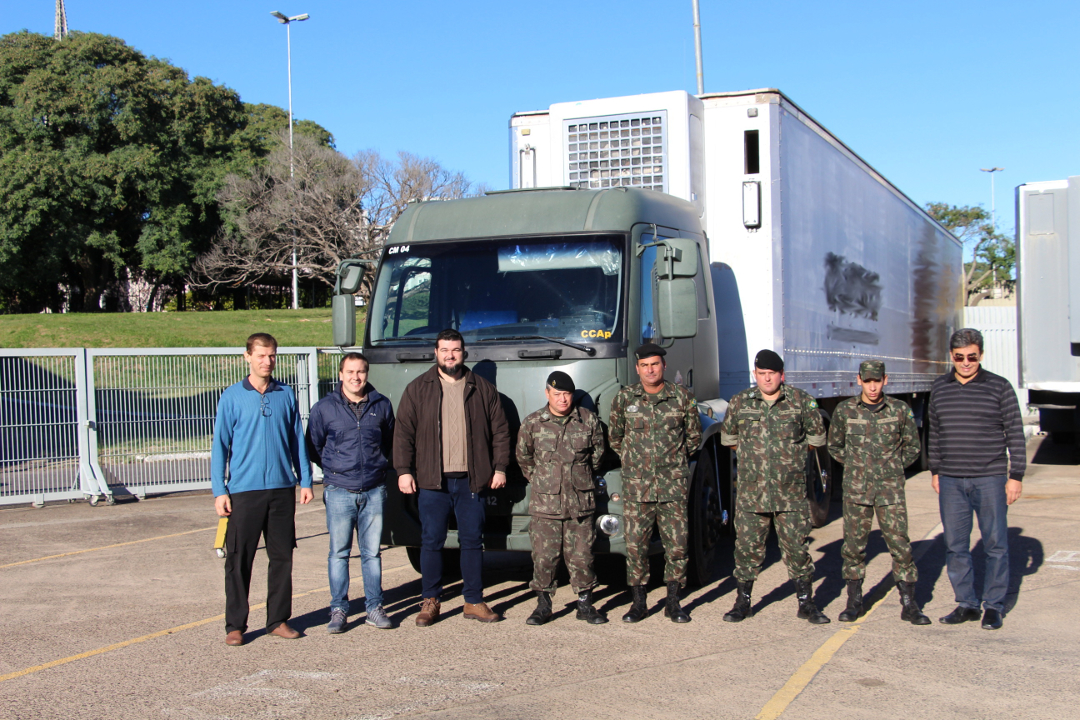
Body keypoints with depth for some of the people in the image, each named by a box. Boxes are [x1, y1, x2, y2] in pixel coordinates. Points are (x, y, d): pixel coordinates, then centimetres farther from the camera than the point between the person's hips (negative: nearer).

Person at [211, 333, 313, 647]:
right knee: (239, 560, 1)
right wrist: (219, 491, -5)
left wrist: (305, 481, 9)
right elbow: (220, 445, 1)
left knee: (282, 557, 8)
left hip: (282, 489, 3)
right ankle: (235, 625, 10)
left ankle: (278, 620, 19)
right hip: (244, 491, -3)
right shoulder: (232, 397, 0)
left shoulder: (286, 394, 8)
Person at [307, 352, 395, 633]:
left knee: (372, 552, 6)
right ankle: (338, 609, 9)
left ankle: (374, 608, 14)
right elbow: (313, 447, 11)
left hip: (374, 491, 1)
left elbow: (391, 442, 21)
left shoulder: (381, 405, 7)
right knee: (339, 552, 1)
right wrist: (334, 468, 10)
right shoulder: (324, 408, 2)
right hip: (339, 491, -1)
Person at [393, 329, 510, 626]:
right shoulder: (418, 389, 7)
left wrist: (500, 468, 2)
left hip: (472, 479, 1)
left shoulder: (483, 389, 9)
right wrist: (403, 470, -4)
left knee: (472, 541, 6)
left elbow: (500, 431, 10)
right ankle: (430, 601, 14)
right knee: (431, 542, 3)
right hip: (432, 480, 0)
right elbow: (403, 432, 4)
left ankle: (474, 602, 14)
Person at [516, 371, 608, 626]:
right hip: (545, 504, 0)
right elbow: (523, 458, 15)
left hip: (580, 502, 0)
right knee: (544, 557, 1)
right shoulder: (532, 424, 1)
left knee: (581, 556, 4)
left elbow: (598, 454, 16)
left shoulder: (589, 421, 2)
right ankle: (543, 604, 14)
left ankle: (585, 604, 16)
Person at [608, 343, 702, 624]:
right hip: (637, 484, 0)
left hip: (673, 484, 0)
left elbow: (694, 436, 15)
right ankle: (638, 603, 12)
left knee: (676, 543, 2)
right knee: (635, 544, 1)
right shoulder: (624, 399, 3)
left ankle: (673, 602, 14)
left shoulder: (682, 397, 1)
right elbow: (615, 437, 17)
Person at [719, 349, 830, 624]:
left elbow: (816, 436, 12)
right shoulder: (739, 402, 4)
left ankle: (806, 603, 14)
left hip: (791, 492, -1)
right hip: (751, 491, 1)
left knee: (797, 546, 3)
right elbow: (728, 437, 18)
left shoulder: (801, 401, 1)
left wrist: (793, 454, 9)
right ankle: (743, 601, 18)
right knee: (747, 546, 6)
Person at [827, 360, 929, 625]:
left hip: (890, 489, 0)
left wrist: (892, 468, 5)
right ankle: (854, 601, 18)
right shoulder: (844, 411, 1)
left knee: (900, 545, -2)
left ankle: (909, 605, 7)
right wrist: (856, 465, 6)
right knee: (854, 545, 5)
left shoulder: (900, 410, 0)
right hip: (856, 489, 1)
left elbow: (912, 447, 12)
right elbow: (834, 447, 14)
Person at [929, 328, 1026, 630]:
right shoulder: (940, 388, 8)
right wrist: (935, 471, 14)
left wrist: (1016, 476, -5)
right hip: (951, 481, 3)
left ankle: (993, 606, 12)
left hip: (990, 480, -3)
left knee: (995, 544, 2)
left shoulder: (999, 387, -2)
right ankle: (966, 604, 16)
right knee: (955, 545, 6)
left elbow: (1015, 434, -1)